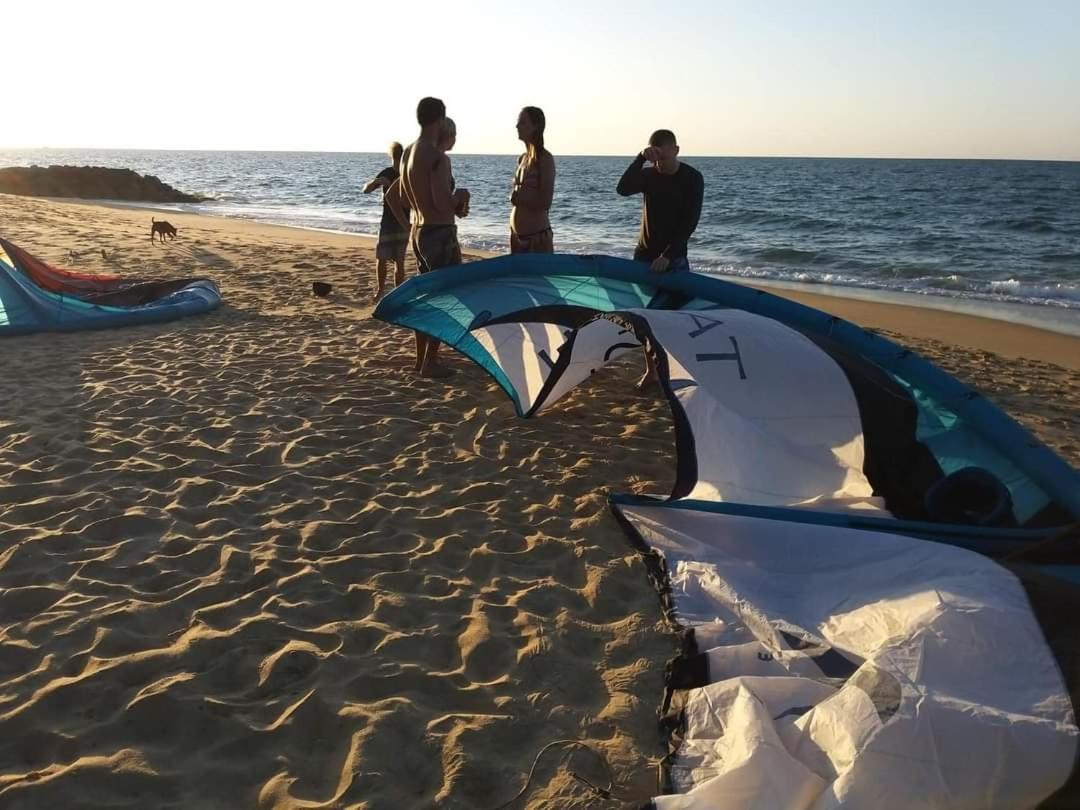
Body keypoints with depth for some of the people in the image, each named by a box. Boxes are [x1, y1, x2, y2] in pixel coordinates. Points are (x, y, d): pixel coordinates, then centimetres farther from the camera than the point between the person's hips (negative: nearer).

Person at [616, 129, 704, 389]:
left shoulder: (692, 178, -8)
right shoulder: (648, 174, 1)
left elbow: (691, 221, -14)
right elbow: (622, 189, -18)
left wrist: (668, 255, -20)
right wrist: (640, 159, -25)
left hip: (674, 257, -3)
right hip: (644, 254, 4)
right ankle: (650, 370, 16)